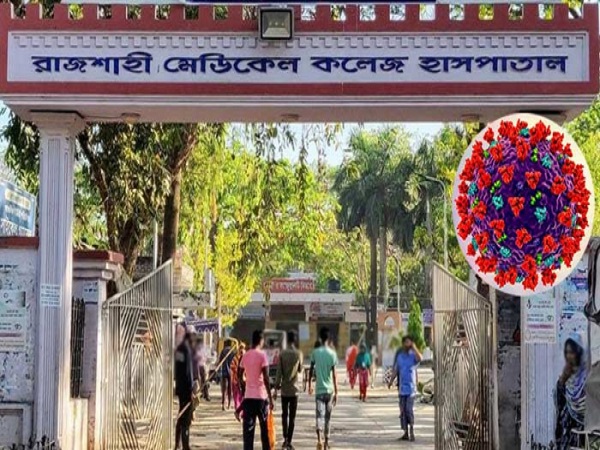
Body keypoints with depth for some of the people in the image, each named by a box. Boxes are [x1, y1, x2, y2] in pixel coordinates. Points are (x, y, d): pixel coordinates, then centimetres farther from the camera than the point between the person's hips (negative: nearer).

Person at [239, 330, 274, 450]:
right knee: (265, 428, 10)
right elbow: (266, 378, -13)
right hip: (261, 396, -4)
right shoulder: (262, 355, -9)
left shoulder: (245, 356, 7)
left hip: (248, 396, 4)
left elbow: (239, 376, 13)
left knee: (248, 429, 1)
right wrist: (270, 398, -9)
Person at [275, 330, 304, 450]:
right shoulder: (299, 354, -4)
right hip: (294, 389, -1)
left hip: (284, 389, 1)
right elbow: (300, 369, 9)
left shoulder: (282, 354, -5)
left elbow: (279, 372, -7)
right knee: (292, 416, 3)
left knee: (284, 414, 13)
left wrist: (277, 384, 0)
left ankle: (285, 439, 7)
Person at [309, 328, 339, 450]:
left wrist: (310, 385, 19)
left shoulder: (315, 352, -1)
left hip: (319, 389, 0)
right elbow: (334, 374, -5)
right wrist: (336, 392, -1)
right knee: (327, 417, 14)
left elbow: (311, 370, 5)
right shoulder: (332, 353, -4)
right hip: (330, 390, 0)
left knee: (320, 416, -7)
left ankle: (320, 439, -28)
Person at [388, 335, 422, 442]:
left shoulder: (413, 355, -3)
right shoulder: (399, 356, 11)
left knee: (409, 409, -13)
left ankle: (412, 431, -6)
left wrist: (414, 347, -21)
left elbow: (420, 358, -27)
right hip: (402, 387, 5)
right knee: (403, 411, 5)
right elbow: (396, 370, 13)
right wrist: (391, 381, 2)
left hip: (411, 387, -5)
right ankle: (406, 433, 12)